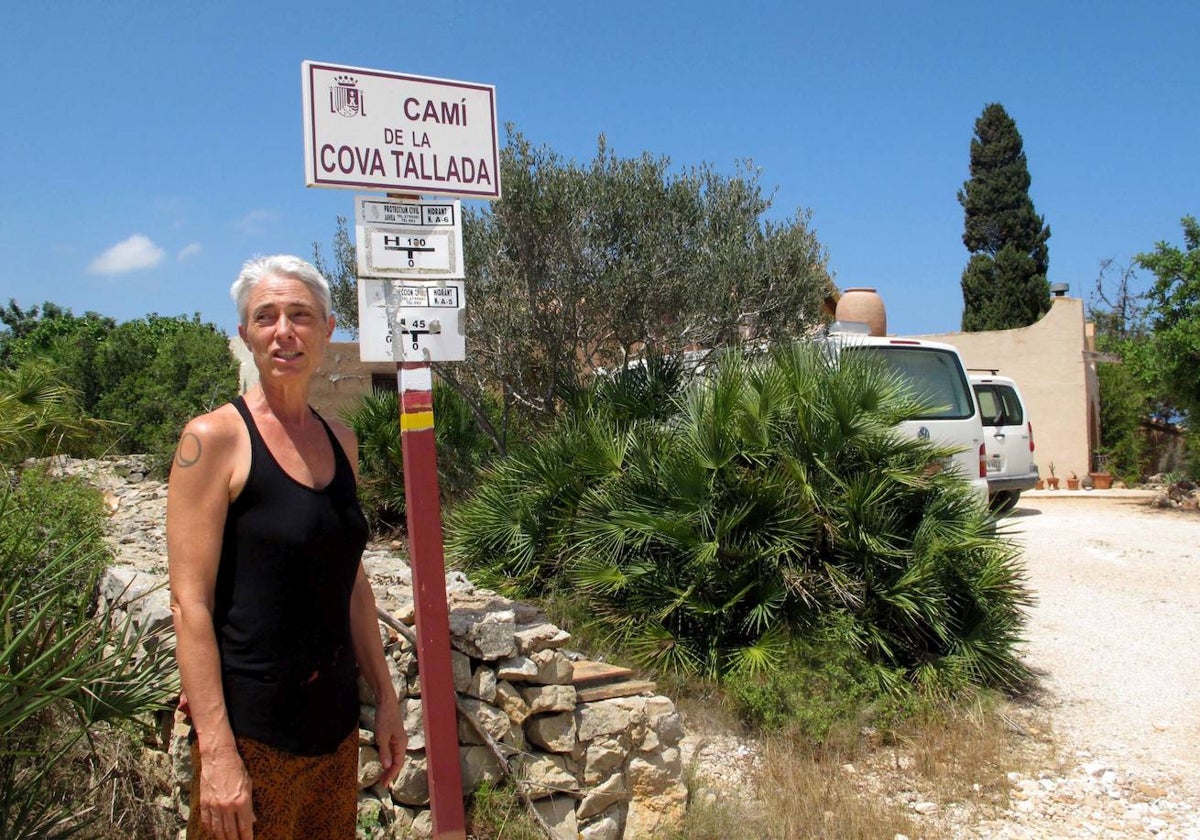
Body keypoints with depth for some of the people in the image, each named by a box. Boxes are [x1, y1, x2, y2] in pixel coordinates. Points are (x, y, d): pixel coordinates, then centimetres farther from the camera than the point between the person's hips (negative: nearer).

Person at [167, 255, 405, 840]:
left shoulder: (340, 441, 7)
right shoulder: (214, 438, -11)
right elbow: (190, 601, -14)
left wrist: (385, 697, 13)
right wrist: (216, 751, -18)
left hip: (335, 719, 6)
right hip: (252, 728, -6)